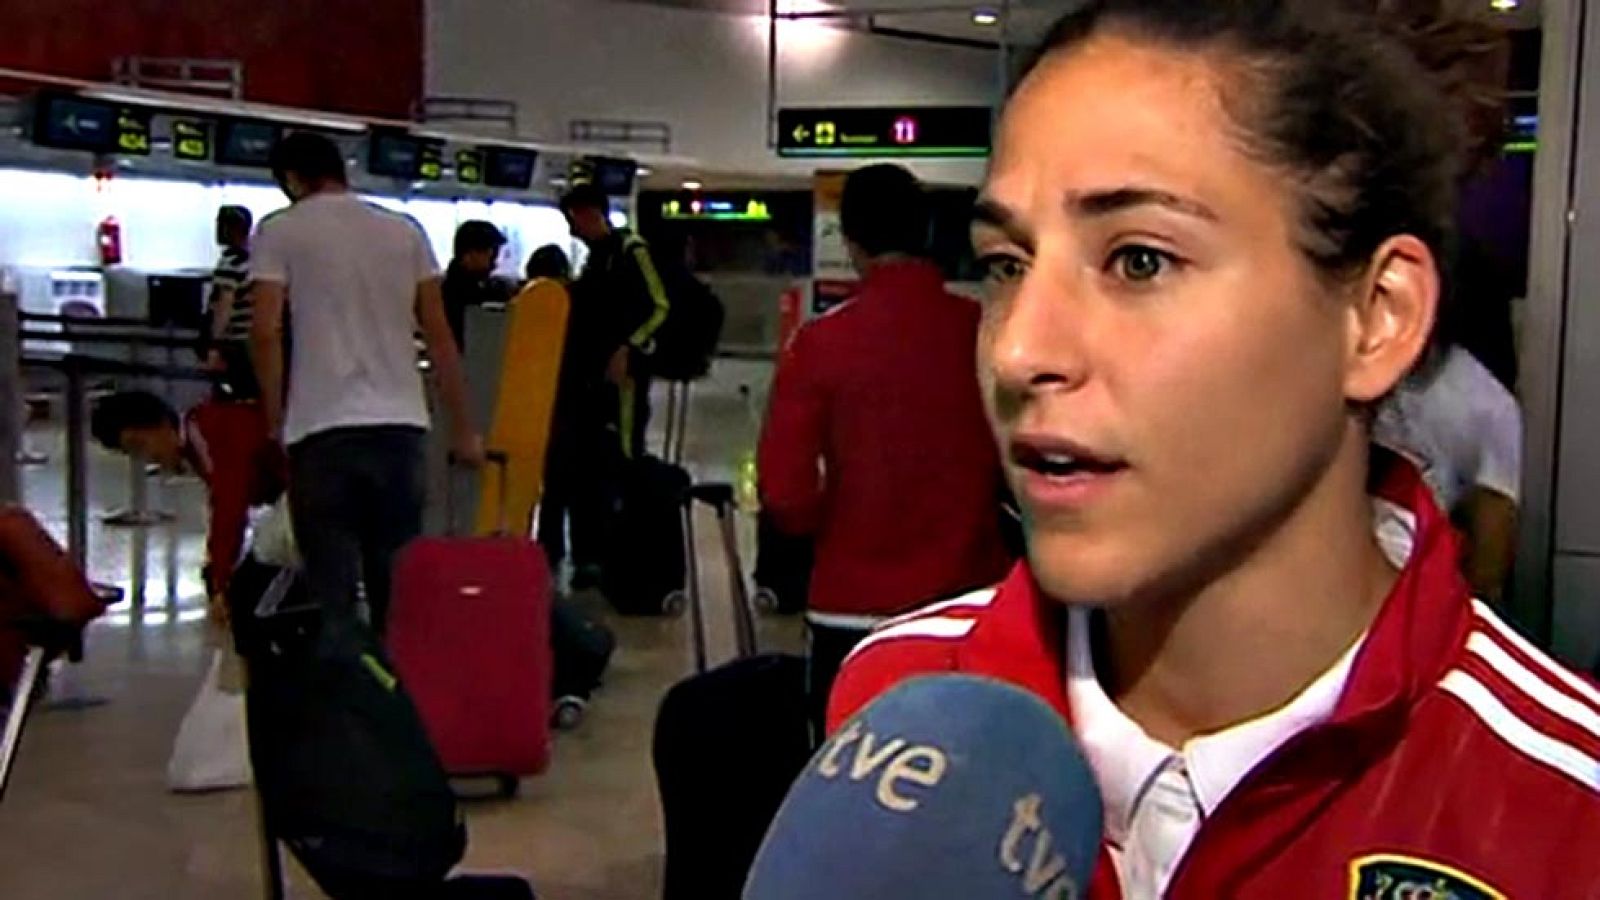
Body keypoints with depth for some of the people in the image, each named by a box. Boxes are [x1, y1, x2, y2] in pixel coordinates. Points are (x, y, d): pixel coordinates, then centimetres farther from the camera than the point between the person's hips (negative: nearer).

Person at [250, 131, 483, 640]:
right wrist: (462, 430, 13)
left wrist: (274, 418, 5)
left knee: (331, 584, 2)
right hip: (400, 424, 3)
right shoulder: (405, 232, 11)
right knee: (398, 580, 10)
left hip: (323, 428, -3)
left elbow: (265, 332, -7)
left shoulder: (281, 232, 2)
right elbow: (439, 335, 9)